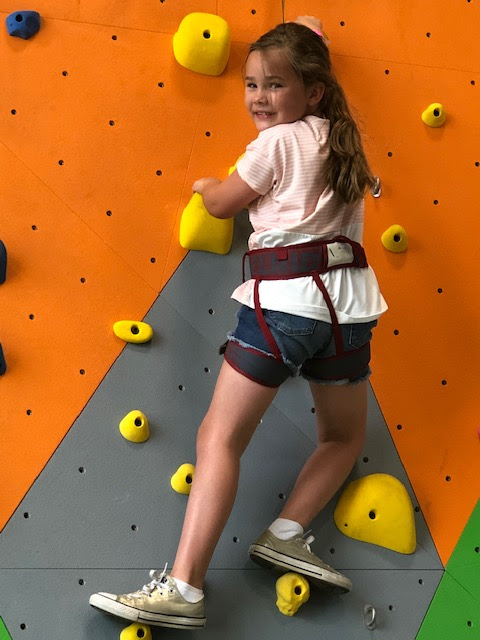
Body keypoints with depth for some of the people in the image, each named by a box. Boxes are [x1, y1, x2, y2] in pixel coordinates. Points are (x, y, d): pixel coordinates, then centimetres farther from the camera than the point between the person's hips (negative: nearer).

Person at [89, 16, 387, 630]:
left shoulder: (275, 143, -1)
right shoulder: (340, 137, 16)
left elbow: (222, 203, 11)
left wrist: (204, 184, 31)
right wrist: (305, 41, 44)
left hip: (283, 297, -6)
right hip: (348, 301, 6)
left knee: (219, 438, -5)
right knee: (344, 435, 25)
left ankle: (183, 588, -11)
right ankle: (286, 532, 7)